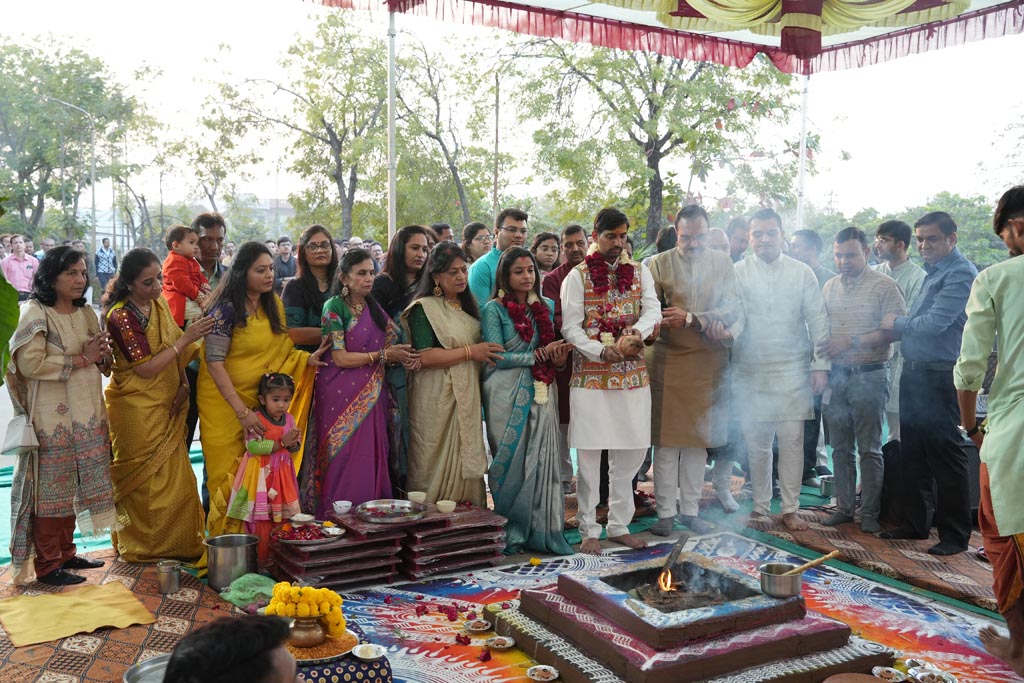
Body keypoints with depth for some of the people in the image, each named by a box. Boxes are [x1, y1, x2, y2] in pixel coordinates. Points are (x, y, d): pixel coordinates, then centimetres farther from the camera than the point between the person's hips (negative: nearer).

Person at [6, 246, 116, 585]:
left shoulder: (86, 313, 12)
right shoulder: (35, 313, -8)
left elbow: (105, 364, 16)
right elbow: (30, 363, -19)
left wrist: (101, 354, -7)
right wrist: (81, 358, -16)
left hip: (87, 415, 7)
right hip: (52, 417, -6)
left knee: (72, 486, 13)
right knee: (51, 488, 0)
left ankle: (65, 552, 25)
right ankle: (46, 565, 10)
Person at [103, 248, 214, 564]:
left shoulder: (159, 304, 4)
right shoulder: (121, 316, -18)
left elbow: (174, 353, 11)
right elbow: (146, 368, -20)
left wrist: (183, 384, -3)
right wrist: (186, 339, -23)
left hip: (165, 407, 7)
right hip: (136, 410, -7)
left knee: (175, 476, 12)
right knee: (147, 481, 4)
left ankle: (176, 543, 26)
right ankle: (145, 547, 20)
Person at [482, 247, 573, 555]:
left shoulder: (545, 307, 14)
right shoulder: (494, 309, -2)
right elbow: (496, 357, -10)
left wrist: (558, 358, -4)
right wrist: (541, 355, -11)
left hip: (541, 392, 4)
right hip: (508, 396, -4)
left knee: (543, 459, 1)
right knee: (512, 460, -1)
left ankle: (543, 530, 9)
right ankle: (509, 532, 10)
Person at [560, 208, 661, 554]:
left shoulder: (640, 272, 11)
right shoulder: (577, 276, 1)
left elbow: (653, 310, -3)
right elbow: (570, 328, -6)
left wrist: (635, 334, -24)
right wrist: (605, 352, -18)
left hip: (633, 376, 4)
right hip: (590, 376, -3)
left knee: (630, 453, 8)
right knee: (589, 456, -1)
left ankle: (620, 525, 21)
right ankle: (589, 530, 10)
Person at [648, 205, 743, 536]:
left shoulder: (722, 263, 9)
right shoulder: (659, 264, 2)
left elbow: (732, 309, -1)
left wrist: (689, 317, -15)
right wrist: (707, 323, -14)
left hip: (709, 361, 2)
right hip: (668, 360, -2)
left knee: (697, 439, 7)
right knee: (666, 440, 0)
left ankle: (690, 509, 18)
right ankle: (666, 512, 10)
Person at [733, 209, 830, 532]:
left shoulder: (802, 273, 6)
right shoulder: (737, 273, 3)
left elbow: (818, 321, 6)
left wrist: (820, 365, -1)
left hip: (792, 370, 0)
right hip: (750, 371, 0)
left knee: (792, 440, -2)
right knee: (756, 443, 5)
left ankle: (790, 509, 10)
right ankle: (760, 507, 19)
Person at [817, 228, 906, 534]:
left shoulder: (884, 286, -5)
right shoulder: (829, 287, 12)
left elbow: (896, 330, -13)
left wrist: (852, 342, -17)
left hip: (869, 376, -5)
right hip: (835, 376, 5)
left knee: (869, 449, 2)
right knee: (841, 449, 10)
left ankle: (870, 513, 10)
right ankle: (844, 507, 20)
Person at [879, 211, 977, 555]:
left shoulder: (960, 274, -13)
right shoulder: (933, 272, 17)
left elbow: (934, 323, -21)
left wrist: (897, 323, -5)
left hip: (940, 376, -9)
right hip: (915, 372, 9)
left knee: (946, 456, -2)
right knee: (913, 454, 15)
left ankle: (955, 534, 8)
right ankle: (916, 522, 26)